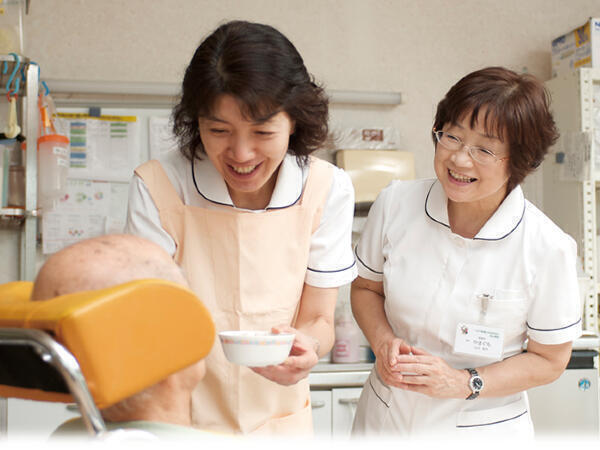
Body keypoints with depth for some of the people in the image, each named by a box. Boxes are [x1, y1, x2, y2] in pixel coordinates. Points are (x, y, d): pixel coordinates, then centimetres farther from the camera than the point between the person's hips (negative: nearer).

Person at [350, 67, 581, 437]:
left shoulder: (549, 250, -18)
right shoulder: (395, 203, -12)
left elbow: (549, 360, -7)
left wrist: (464, 383, -20)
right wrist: (383, 340, -15)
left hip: (483, 428, -2)